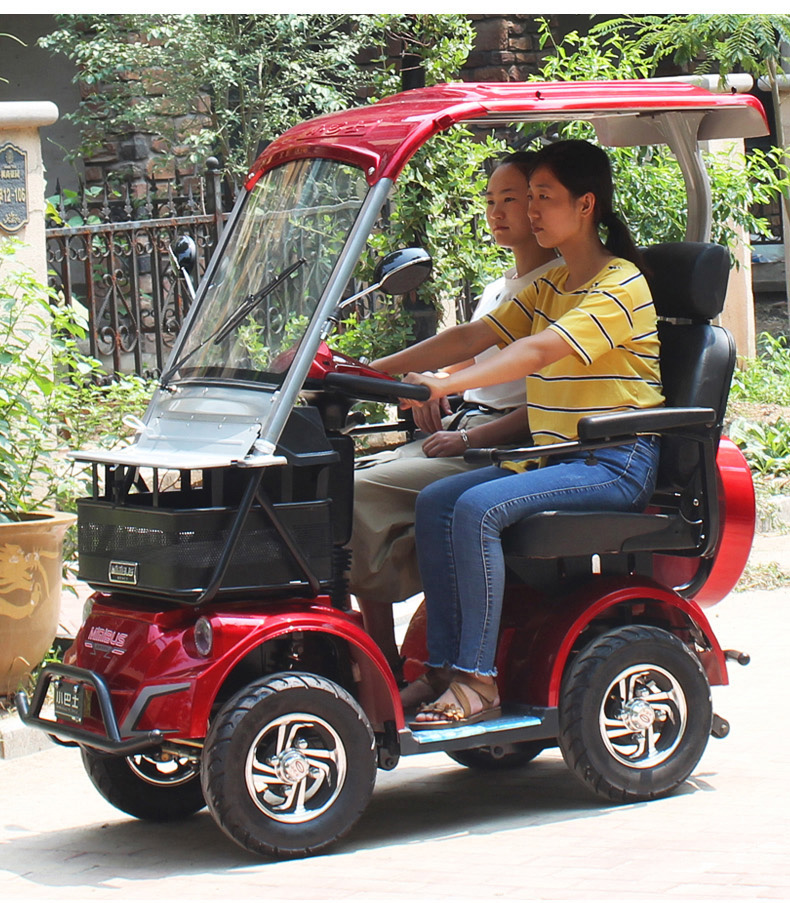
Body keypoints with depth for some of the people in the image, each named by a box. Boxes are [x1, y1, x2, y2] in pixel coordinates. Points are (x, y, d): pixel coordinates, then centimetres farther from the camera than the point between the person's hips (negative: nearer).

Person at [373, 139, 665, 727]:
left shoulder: (622, 286, -12)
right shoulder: (549, 286, 16)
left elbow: (538, 352, -26)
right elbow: (472, 338, 10)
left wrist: (445, 386, -37)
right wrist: (374, 371, 0)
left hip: (617, 465, -9)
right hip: (556, 457, 9)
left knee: (478, 508, -27)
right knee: (435, 501, -8)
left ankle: (478, 683, -24)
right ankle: (444, 665, -8)